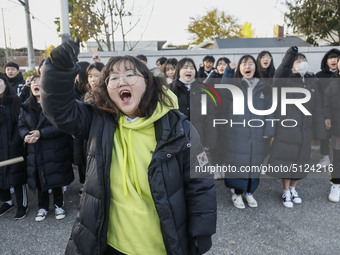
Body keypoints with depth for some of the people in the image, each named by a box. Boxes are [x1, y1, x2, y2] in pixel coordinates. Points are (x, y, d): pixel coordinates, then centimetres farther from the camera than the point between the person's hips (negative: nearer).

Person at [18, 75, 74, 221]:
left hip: (55, 150, -4)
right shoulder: (26, 106, 8)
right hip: (35, 151, 4)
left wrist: (41, 133, -20)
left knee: (56, 180, 6)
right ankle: (43, 207, 30)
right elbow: (21, 125, 6)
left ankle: (58, 205, 27)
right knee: (39, 180, 11)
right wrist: (26, 135, -16)